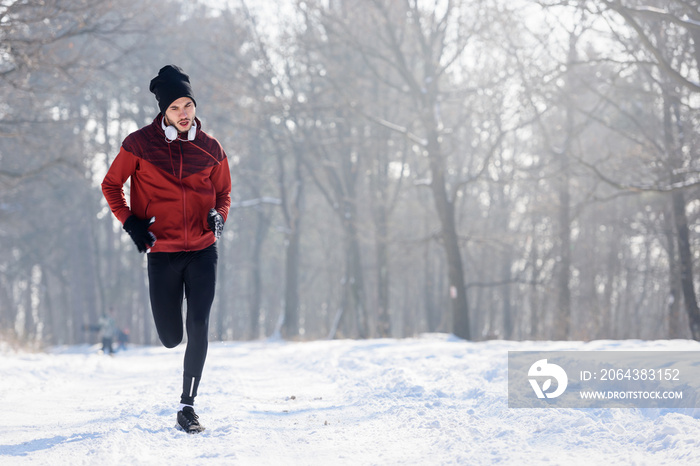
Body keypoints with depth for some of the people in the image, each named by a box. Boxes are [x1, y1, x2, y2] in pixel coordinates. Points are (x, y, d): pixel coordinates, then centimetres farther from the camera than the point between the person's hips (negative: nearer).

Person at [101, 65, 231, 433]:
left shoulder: (210, 149, 3)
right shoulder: (140, 144, -4)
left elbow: (223, 192, 17)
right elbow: (111, 185, 7)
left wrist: (219, 215, -4)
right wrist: (130, 222, -6)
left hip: (203, 251, 1)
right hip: (162, 252, -1)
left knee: (198, 327, -12)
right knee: (171, 338, 4)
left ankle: (188, 406, -2)